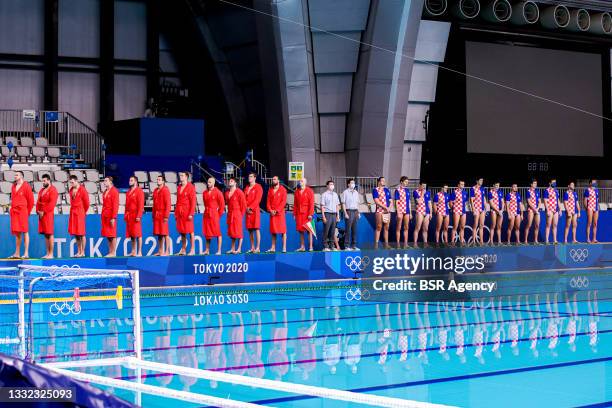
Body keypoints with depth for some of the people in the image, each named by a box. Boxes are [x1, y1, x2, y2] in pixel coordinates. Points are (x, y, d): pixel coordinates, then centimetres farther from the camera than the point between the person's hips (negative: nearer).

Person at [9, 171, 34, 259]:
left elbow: (31, 200, -2)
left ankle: (26, 253, -8)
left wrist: (27, 212, 1)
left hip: (22, 211, -6)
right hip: (14, 212, 6)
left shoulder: (26, 186, -4)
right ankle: (17, 253, 12)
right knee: (17, 232, 9)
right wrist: (12, 209, 10)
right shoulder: (13, 186, 15)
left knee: (25, 232, -7)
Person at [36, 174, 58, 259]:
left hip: (48, 214, -8)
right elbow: (38, 201, 18)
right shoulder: (42, 190, 18)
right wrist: (38, 211, 1)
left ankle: (51, 254, -8)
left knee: (50, 234, -8)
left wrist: (44, 212, -16)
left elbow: (52, 203, -15)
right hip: (41, 214, 8)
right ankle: (47, 253, 12)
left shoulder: (53, 190, -7)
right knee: (45, 234, 9)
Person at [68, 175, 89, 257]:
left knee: (81, 234, -4)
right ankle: (78, 251, 15)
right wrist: (73, 210, 13)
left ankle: (82, 252, 0)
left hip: (80, 213, -7)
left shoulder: (82, 190, -10)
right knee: (75, 233, 8)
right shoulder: (71, 190, 9)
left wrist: (84, 212, 6)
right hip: (73, 213, 7)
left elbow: (86, 203, -5)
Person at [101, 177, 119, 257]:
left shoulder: (114, 191, -9)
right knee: (107, 235, 8)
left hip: (111, 216, -8)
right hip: (105, 216, 8)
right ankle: (110, 252, 12)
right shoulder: (105, 192, 15)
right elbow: (104, 204, 16)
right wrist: (102, 216, 10)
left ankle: (113, 253, 0)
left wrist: (113, 218, -17)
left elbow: (115, 205, -13)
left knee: (112, 235, -4)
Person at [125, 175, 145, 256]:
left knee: (138, 234, -6)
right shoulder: (128, 192, 17)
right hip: (129, 216, 8)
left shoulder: (139, 191, -7)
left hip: (136, 215, -8)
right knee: (131, 234, 8)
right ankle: (133, 251, 13)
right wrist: (126, 215, 12)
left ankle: (139, 252, -5)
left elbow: (141, 205, -13)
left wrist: (138, 216, -18)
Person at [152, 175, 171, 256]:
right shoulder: (155, 191, 16)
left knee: (165, 234, -6)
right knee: (158, 234, 9)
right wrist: (153, 215, 14)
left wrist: (166, 216, -17)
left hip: (163, 215, -7)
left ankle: (167, 251, -5)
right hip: (156, 215, 7)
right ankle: (160, 251, 14)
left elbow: (168, 204, -13)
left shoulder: (165, 190, -7)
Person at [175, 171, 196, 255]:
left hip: (187, 213, -6)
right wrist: (176, 213, 10)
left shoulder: (191, 187, -6)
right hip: (179, 213, 7)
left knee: (190, 231, -4)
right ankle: (183, 249, 13)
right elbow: (178, 201, 15)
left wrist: (191, 214, -15)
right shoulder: (179, 187, 14)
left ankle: (192, 250, -1)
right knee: (182, 231, 8)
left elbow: (193, 201, -10)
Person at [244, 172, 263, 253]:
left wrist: (250, 207, -16)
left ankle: (257, 248, -7)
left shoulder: (258, 187, -2)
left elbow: (257, 200, -11)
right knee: (250, 230, 6)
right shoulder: (246, 188, 16)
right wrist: (246, 208, -4)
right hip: (248, 211, 6)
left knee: (256, 229, -7)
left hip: (255, 210, -6)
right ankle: (252, 248, 10)